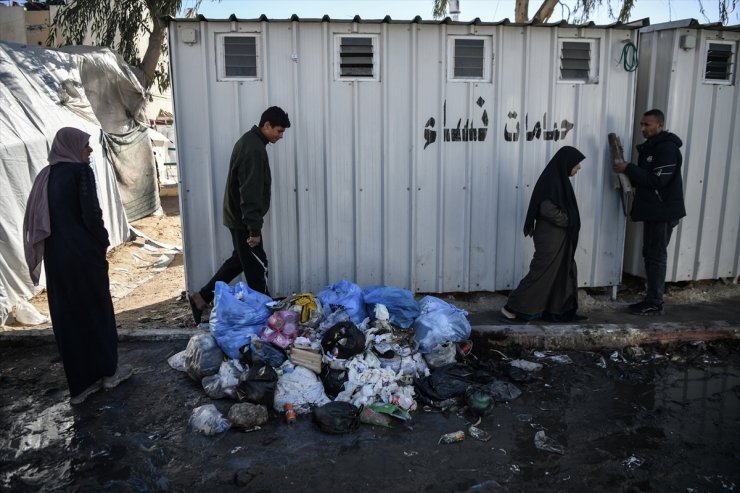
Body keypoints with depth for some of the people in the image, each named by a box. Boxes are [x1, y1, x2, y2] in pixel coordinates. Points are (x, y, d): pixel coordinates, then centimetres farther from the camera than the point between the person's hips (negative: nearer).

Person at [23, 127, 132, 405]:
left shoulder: (45, 176, 11)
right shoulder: (81, 171, -9)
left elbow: (35, 217, 11)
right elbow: (91, 214, -16)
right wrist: (104, 242, -1)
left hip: (56, 255, 6)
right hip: (84, 253, -6)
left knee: (67, 316, 10)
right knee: (96, 310, 10)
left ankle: (80, 384, 17)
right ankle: (109, 371, 23)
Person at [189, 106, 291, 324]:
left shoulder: (249, 141, 12)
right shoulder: (254, 149, -22)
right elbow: (250, 193, -27)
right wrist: (254, 228, -26)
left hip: (236, 215, 10)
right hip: (243, 219, -10)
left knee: (239, 260, 19)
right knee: (257, 266, 1)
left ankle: (201, 298, 25)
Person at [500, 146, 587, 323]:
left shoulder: (559, 179, 12)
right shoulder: (551, 180, -18)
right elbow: (547, 209, -26)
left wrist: (570, 223, 7)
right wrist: (568, 221, -14)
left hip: (559, 237, 10)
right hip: (550, 237, -10)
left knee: (564, 273, 12)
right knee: (541, 272, -4)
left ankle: (562, 311, 21)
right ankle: (512, 307, 4)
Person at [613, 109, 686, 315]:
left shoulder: (667, 148, -13)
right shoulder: (651, 147, 16)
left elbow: (658, 180, -21)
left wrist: (629, 168, -20)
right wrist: (627, 172, 2)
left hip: (663, 211, -9)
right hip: (652, 211, 9)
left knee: (656, 257, -6)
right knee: (650, 255, 11)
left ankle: (655, 303, -1)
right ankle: (652, 300, 17)